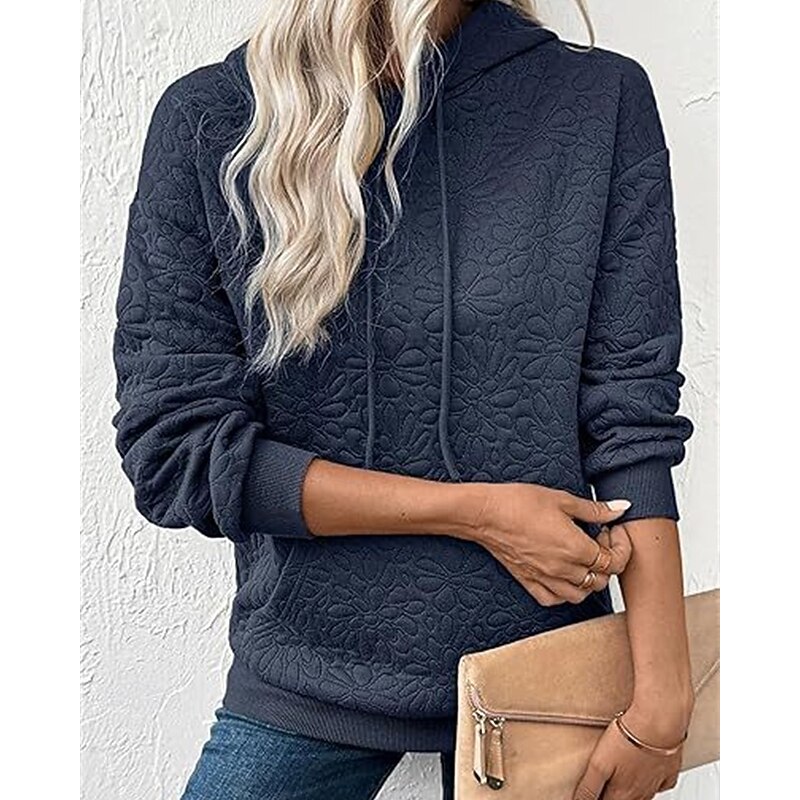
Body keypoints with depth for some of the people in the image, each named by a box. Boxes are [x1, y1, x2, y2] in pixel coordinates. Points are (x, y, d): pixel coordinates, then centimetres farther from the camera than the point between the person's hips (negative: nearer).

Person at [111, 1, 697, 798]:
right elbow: (171, 448, -11)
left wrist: (663, 692, -12)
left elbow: (632, 423, -6)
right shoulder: (208, 119, -7)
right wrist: (472, 510, -15)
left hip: (541, 671, 1)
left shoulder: (602, 101, -5)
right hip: (309, 668, 0)